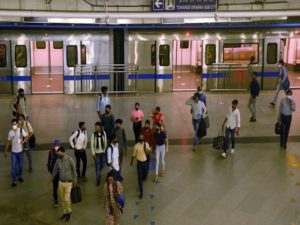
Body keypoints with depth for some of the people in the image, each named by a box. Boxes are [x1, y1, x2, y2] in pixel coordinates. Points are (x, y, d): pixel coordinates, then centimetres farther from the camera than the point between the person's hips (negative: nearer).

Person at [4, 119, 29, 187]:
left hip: (20, 151, 0)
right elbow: (8, 142, 2)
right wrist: (5, 151, 5)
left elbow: (27, 137, -7)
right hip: (14, 152, 0)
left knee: (21, 165, 12)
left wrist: (23, 141, -27)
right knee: (13, 167, -1)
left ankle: (20, 176, 37)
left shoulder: (21, 130, -11)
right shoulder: (10, 132, -7)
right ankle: (14, 181, 8)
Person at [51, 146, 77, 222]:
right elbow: (55, 170, 8)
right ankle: (65, 212, 30)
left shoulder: (69, 159, -19)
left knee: (67, 199, -7)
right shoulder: (58, 160, -5)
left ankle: (69, 212, 16)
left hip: (68, 183, -5)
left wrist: (75, 179, -6)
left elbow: (74, 170, -9)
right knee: (63, 199, 13)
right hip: (61, 182, 5)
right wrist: (51, 179, 11)